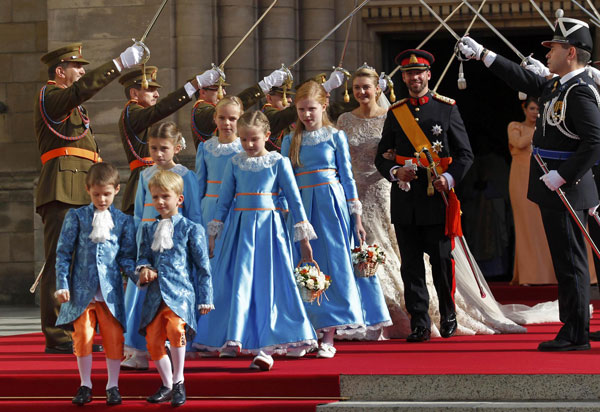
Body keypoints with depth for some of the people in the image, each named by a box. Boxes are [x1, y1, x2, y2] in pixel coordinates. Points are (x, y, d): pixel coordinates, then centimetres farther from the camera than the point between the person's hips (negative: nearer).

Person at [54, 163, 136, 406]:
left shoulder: (123, 221, 8)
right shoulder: (76, 217, 5)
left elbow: (126, 256, 8)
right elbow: (63, 253, 5)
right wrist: (62, 285, -3)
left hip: (110, 291, 0)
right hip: (82, 290, 0)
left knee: (114, 337, -1)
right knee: (82, 336, -2)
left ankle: (113, 386, 11)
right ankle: (85, 385, 12)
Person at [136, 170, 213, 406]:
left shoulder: (191, 229, 2)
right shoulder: (149, 230, 17)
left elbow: (203, 266, 3)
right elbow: (143, 256, 24)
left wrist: (205, 299, 0)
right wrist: (144, 269, -2)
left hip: (180, 292, -5)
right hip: (155, 295, 5)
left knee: (176, 327, -30)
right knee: (153, 340, 1)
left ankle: (178, 381, -15)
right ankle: (167, 386, 22)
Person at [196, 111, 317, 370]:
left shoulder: (278, 162, -1)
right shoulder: (235, 163, 7)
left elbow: (294, 198, 2)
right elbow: (224, 199, 14)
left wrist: (303, 237, 0)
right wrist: (213, 233, 13)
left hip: (268, 227, -3)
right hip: (239, 229, 3)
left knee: (268, 285, -4)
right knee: (236, 285, 0)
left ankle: (265, 348, -4)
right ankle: (236, 338, 8)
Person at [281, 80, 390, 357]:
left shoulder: (335, 137, 3)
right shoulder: (290, 141, 10)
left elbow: (347, 176, 3)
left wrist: (356, 217, 0)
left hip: (331, 205, -2)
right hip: (302, 207, 2)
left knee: (334, 265, -5)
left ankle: (329, 337, -4)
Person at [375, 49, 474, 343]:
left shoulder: (447, 109, 4)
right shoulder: (395, 113, 11)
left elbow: (465, 153, 4)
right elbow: (382, 156, 13)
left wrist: (449, 178, -13)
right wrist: (395, 172, -9)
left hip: (437, 198, -2)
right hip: (405, 199, 2)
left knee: (442, 261, 1)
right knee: (411, 265, 1)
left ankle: (448, 317, 18)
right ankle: (419, 324, 4)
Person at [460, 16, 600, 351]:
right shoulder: (559, 85, 13)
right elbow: (525, 80, 28)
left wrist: (562, 176, -22)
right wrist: (482, 54, 30)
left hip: (566, 191, -10)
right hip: (556, 189, 10)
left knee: (570, 262, -6)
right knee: (567, 261, 12)